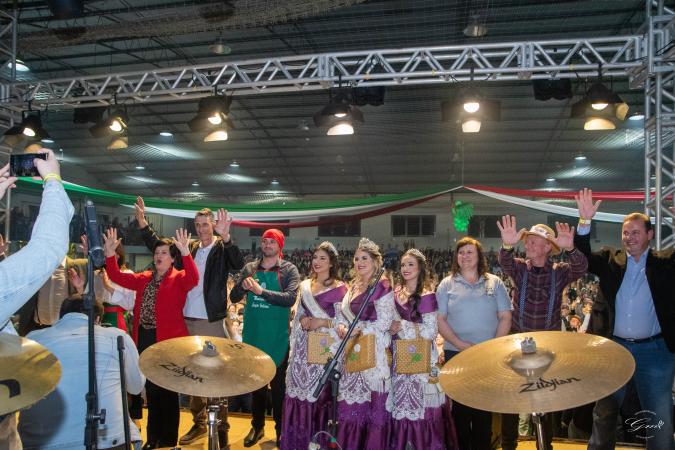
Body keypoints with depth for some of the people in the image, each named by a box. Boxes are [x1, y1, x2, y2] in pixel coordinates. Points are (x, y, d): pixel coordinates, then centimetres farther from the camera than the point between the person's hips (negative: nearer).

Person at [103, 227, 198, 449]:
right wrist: (110, 253, -2)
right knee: (151, 389, 15)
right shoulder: (144, 278, 14)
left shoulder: (178, 278, -4)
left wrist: (186, 252, -38)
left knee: (167, 391, 4)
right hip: (145, 339, 6)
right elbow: (117, 277, 10)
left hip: (168, 340, -5)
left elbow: (193, 279, -25)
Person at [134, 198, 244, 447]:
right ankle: (199, 423, 30)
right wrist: (142, 221, 6)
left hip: (212, 322, -5)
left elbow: (238, 264, -24)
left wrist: (225, 236, -36)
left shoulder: (222, 248, -5)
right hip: (188, 320, 5)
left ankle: (221, 427, 13)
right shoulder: (190, 247, 8)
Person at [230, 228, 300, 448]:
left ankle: (281, 429, 23)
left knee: (278, 384, 6)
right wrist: (242, 286, -14)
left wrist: (260, 291, -25)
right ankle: (257, 426, 31)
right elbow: (234, 298, 8)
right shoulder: (249, 268, 7)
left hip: (277, 337, -3)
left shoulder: (289, 270, -4)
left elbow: (290, 298, -19)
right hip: (253, 334, 4)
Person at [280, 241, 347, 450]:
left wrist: (323, 322, -17)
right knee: (298, 389, 8)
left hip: (324, 346, -5)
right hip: (303, 345, 5)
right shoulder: (305, 285, 12)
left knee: (319, 391, -2)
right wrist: (302, 319, -3)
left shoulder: (339, 288, -5)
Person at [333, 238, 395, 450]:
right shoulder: (353, 286, 14)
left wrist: (355, 329, -13)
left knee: (373, 403, -1)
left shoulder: (382, 286, -9)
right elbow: (342, 313, 17)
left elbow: (383, 323, -15)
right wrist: (341, 326, -4)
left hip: (374, 352, -7)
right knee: (351, 401, 10)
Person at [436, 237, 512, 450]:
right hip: (456, 354, 0)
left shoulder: (494, 282, 5)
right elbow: (440, 320, -2)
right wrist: (461, 345, -14)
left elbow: (505, 317, 3)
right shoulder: (447, 284, 2)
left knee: (485, 407, 8)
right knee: (460, 407, 8)